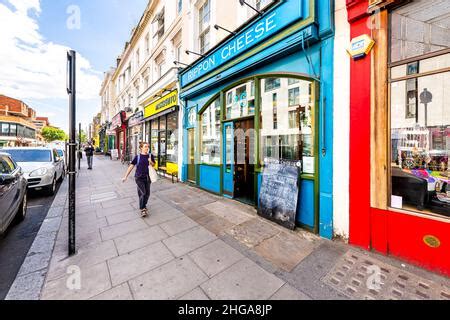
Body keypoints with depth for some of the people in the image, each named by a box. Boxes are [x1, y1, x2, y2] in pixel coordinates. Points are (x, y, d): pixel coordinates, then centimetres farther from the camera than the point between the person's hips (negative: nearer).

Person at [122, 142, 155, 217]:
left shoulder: (150, 156, 0)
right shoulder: (138, 157, -6)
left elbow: (153, 165, 10)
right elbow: (131, 166, -3)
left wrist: (150, 162, -13)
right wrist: (126, 176, -4)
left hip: (148, 177, 3)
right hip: (139, 177, -3)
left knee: (147, 193, 11)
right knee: (142, 193, -8)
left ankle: (144, 206, 35)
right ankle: (142, 209, 7)